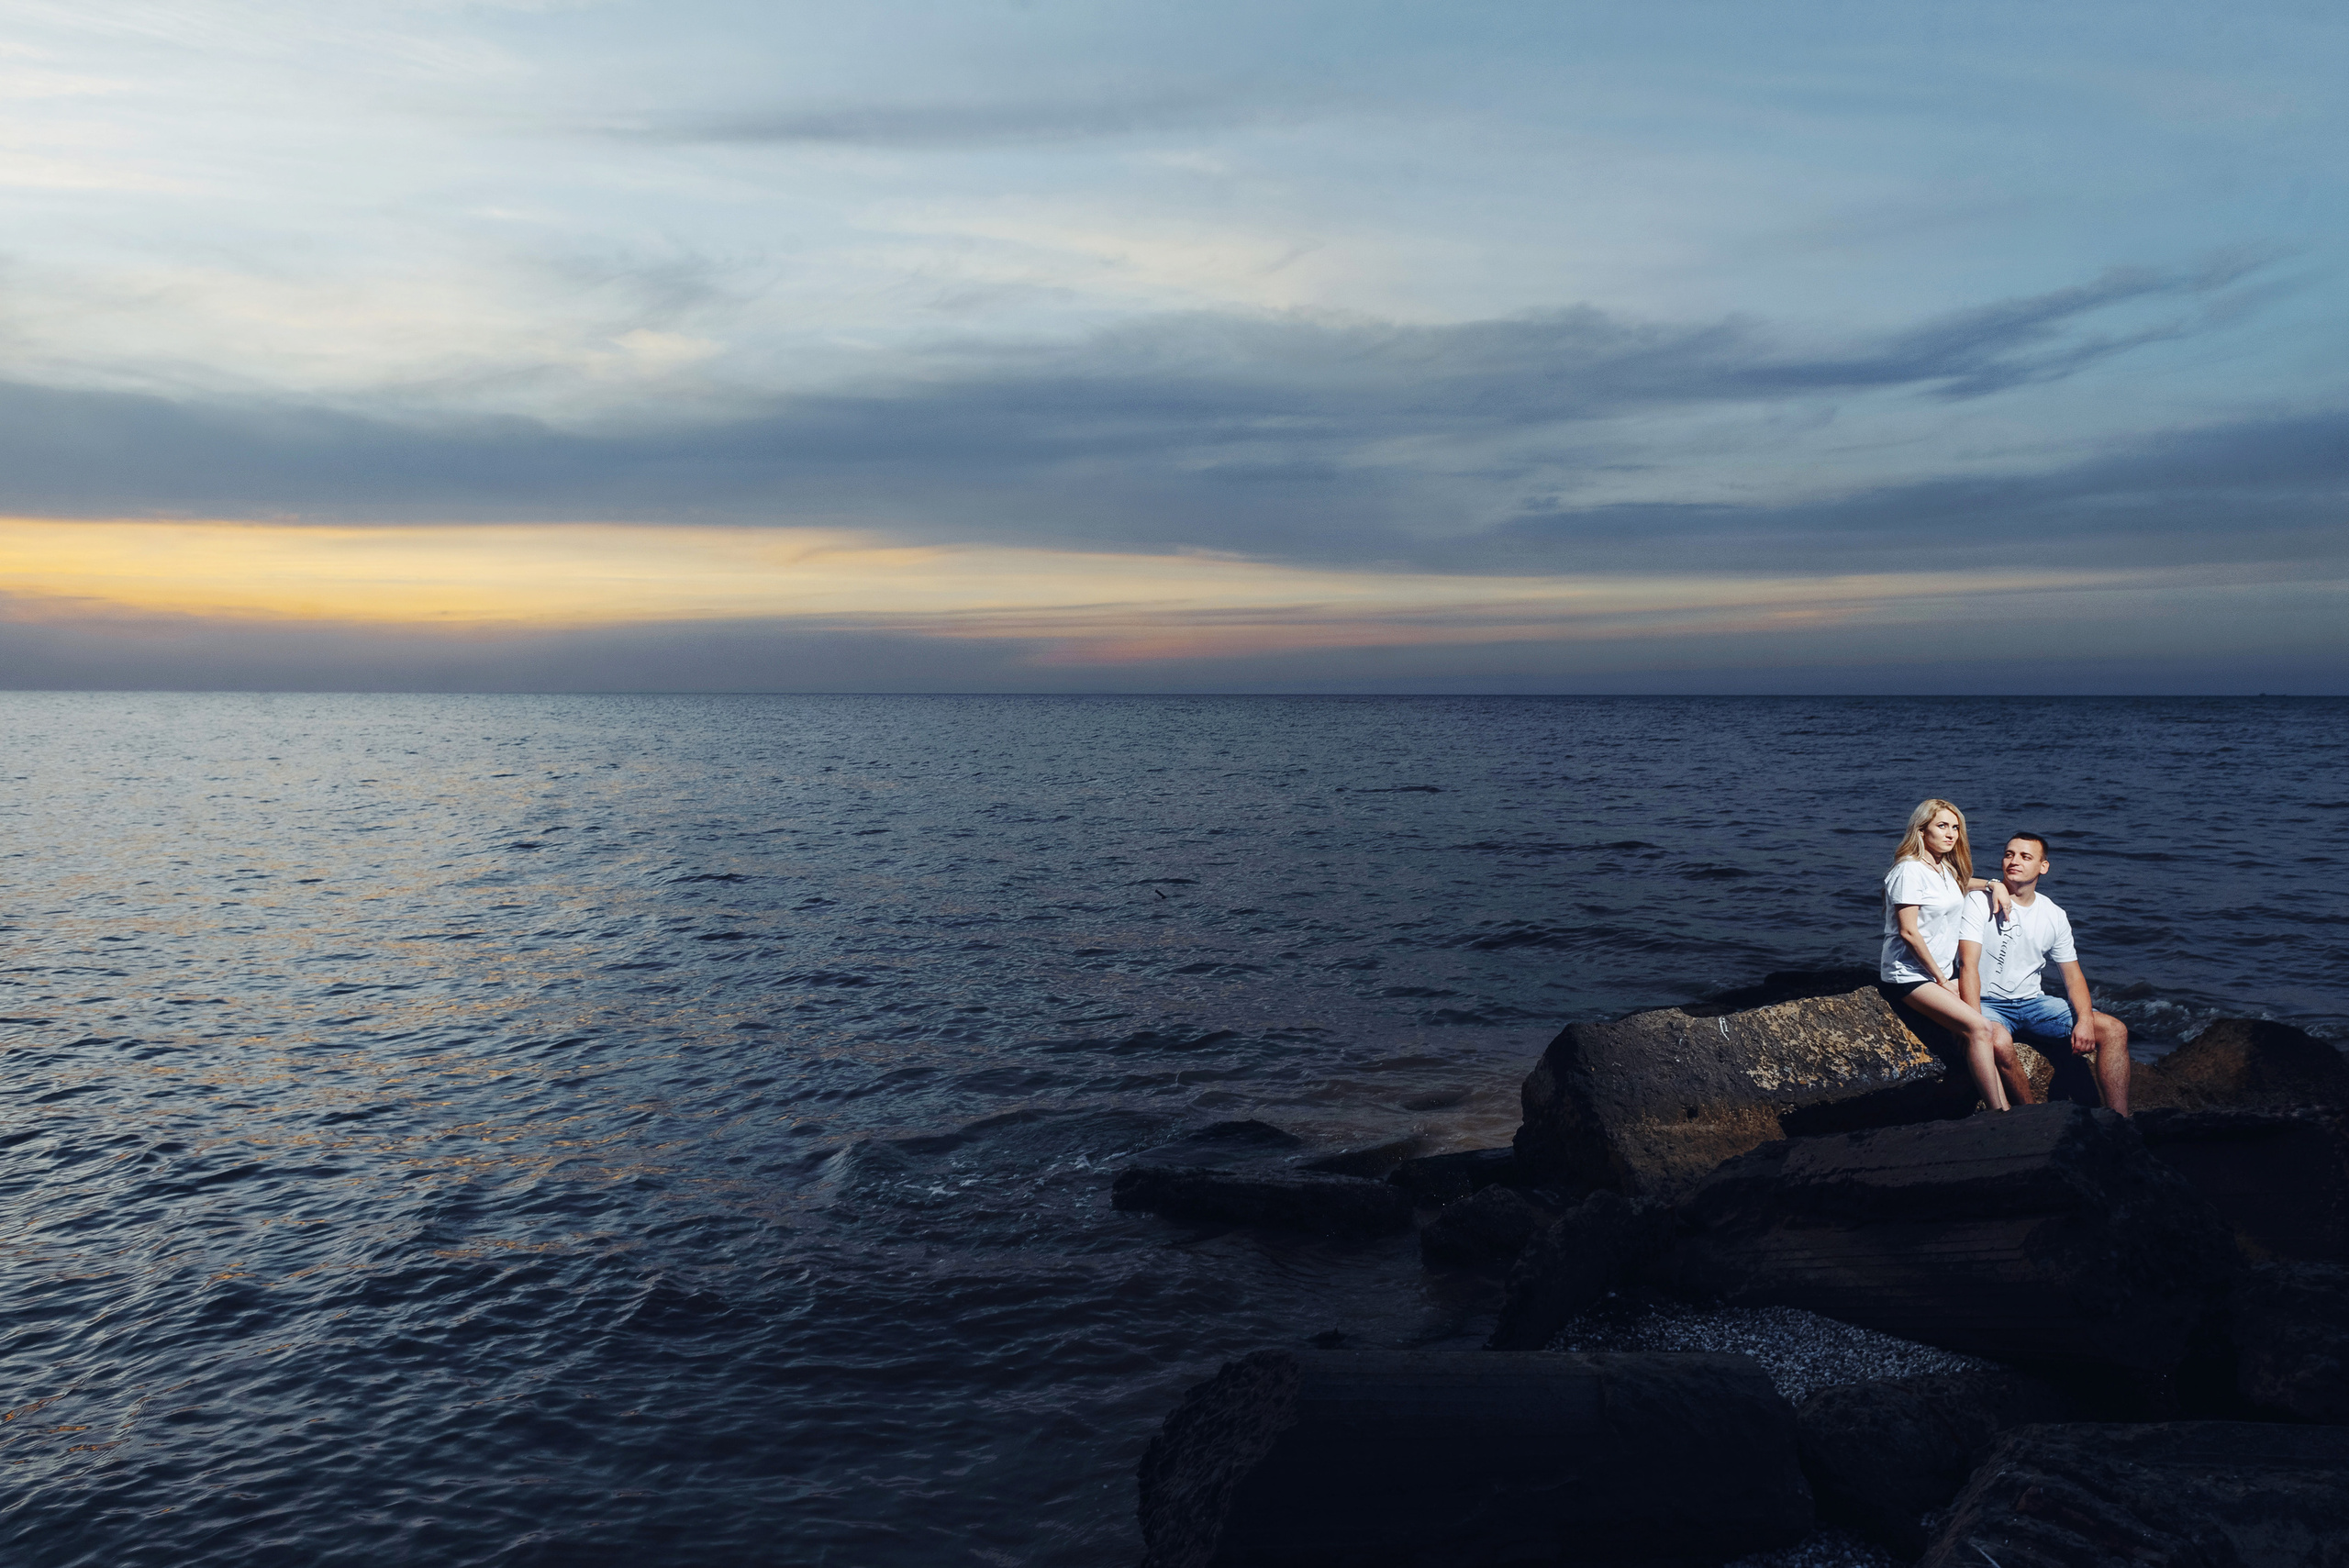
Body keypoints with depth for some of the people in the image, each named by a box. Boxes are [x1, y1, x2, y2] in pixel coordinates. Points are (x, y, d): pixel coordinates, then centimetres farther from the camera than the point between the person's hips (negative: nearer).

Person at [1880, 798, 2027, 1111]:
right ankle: (2000, 1116, -22)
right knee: (1979, 1028, -26)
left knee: (2000, 1040, -11)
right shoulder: (1910, 870, -12)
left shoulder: (1946, 869, 14)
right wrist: (1940, 978, -12)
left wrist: (1994, 885, 19)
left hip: (1945, 972, 9)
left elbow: (1963, 884, 40)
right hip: (1910, 976, -9)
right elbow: (1908, 932, -16)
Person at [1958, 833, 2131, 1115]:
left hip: (2033, 1002, 6)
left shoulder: (2054, 917, 9)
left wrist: (2085, 1020, -10)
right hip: (1988, 1003, -6)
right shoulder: (1980, 902, -7)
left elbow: (2073, 976, 11)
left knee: (2115, 1030, -8)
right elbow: (1968, 965, -16)